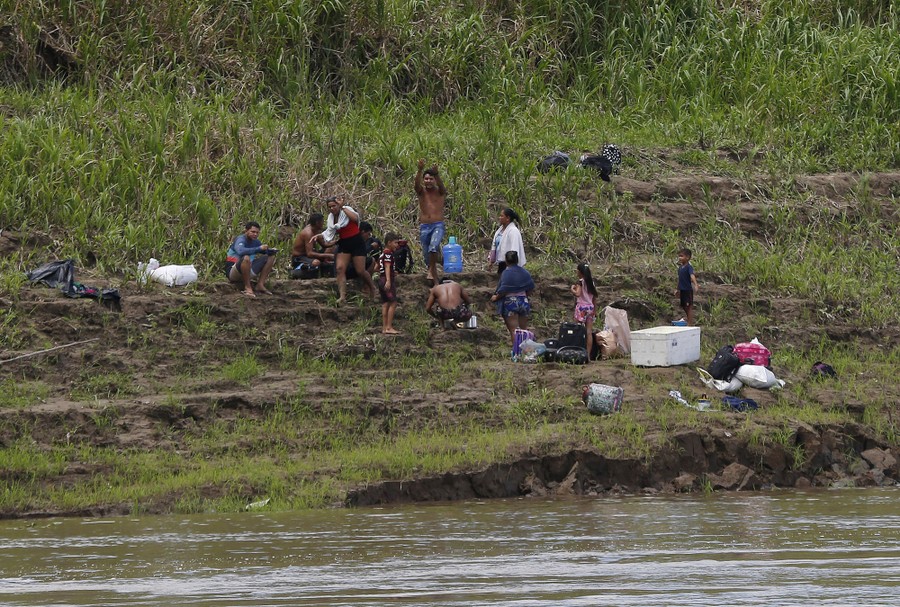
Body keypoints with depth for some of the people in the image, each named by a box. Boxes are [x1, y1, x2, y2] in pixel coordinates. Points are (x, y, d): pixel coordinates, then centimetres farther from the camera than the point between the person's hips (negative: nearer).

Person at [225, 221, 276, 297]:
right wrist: (259, 249, -36)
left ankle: (260, 285, -4)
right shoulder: (241, 240, -16)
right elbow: (241, 251, -39)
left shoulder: (255, 242, 7)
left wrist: (272, 251, -5)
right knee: (246, 258, -38)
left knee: (271, 257, 7)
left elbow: (267, 252, 20)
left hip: (247, 272, 8)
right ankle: (247, 287, -26)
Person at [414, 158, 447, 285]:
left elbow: (441, 185, -20)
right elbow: (417, 184, -15)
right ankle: (435, 281, 16)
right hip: (424, 226, 3)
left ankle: (431, 271, -17)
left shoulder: (440, 192, 3)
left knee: (434, 246, -31)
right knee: (427, 255, 5)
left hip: (438, 225, -3)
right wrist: (420, 170, -33)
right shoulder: (421, 192, 6)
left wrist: (436, 174, -39)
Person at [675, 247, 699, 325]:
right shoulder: (680, 268, 12)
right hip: (682, 290, 8)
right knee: (684, 307, 13)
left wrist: (696, 285, -43)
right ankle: (689, 322, 23)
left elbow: (692, 276, -28)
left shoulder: (689, 267, -13)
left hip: (688, 290, -8)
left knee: (689, 307, -6)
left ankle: (690, 324, -4)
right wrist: (677, 290, 28)